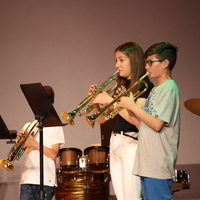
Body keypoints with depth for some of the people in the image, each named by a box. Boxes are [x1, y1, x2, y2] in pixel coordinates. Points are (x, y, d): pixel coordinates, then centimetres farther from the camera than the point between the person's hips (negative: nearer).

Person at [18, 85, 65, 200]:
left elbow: (54, 154, -7)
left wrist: (34, 143, -15)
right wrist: (20, 140, -8)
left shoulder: (55, 127, 4)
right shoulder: (28, 126, 17)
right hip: (27, 179, 4)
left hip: (46, 181, -4)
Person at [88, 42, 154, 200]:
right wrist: (95, 100, -1)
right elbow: (101, 119, 17)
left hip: (132, 144, -8)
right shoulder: (121, 86, 18)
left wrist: (110, 100, -18)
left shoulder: (145, 86, -6)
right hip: (115, 144, 8)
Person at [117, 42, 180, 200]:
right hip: (148, 162, 10)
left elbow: (157, 124, -19)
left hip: (159, 162, -10)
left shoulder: (169, 88, -10)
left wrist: (132, 106, -12)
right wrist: (128, 102, 8)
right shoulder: (156, 89, 19)